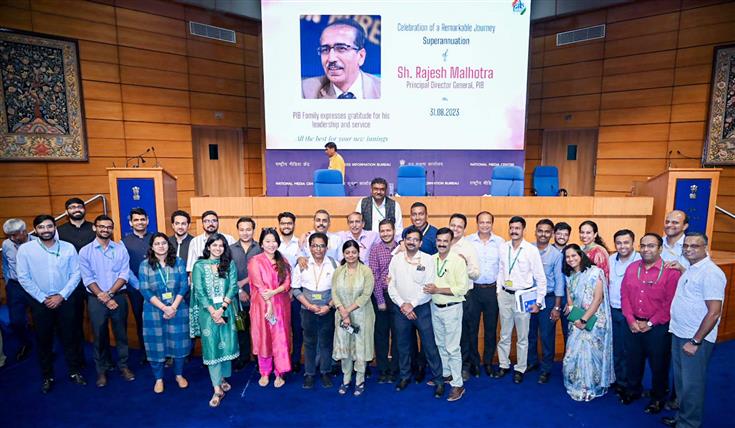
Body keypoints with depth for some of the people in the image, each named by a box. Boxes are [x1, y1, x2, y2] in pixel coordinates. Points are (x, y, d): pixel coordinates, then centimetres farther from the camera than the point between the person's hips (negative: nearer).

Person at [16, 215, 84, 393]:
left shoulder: (68, 248, -5)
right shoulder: (25, 249, -6)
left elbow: (75, 274, -3)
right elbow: (23, 278, -6)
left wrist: (61, 296, -10)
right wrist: (43, 298, -9)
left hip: (64, 300, 0)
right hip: (40, 302, 0)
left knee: (69, 338, 10)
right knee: (44, 340, 12)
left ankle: (75, 372, 24)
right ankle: (47, 377, 28)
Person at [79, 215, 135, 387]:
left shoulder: (121, 249, 2)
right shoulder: (85, 251, -1)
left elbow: (124, 274, -5)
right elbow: (88, 279, -6)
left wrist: (109, 293, -15)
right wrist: (103, 297, -13)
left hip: (119, 296, 1)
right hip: (96, 299, 0)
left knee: (121, 333, 9)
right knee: (99, 335, 9)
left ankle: (123, 365, 23)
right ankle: (102, 370, 24)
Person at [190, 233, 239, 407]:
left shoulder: (230, 265, 4)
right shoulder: (199, 265, 1)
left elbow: (233, 288, -3)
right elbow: (199, 291, -5)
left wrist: (221, 309, -13)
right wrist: (213, 312, -12)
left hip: (226, 310, 1)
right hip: (207, 311, -1)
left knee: (226, 344, 6)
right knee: (211, 346, -1)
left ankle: (223, 378, 27)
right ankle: (217, 389, 4)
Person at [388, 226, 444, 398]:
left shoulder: (428, 259, -7)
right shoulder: (396, 259, 1)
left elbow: (429, 286, -11)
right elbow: (391, 286, 0)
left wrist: (412, 304, -13)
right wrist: (402, 305, -10)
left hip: (422, 308, -3)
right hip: (401, 309, 3)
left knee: (429, 345, 2)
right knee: (402, 345, 15)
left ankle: (438, 380, 18)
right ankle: (405, 376, 34)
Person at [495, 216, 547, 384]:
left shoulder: (532, 250, -11)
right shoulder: (503, 248, 1)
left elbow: (541, 278, -7)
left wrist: (539, 302, -7)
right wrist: (499, 291, 8)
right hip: (505, 295, 3)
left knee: (522, 337, 9)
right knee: (504, 334, 14)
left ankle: (520, 369, 26)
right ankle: (504, 365, 31)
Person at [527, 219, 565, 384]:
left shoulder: (556, 254, -8)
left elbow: (559, 281, -6)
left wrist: (557, 307, -7)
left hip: (548, 298, -2)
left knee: (547, 336, 8)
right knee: (530, 333, 15)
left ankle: (546, 369, 25)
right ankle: (532, 361, 35)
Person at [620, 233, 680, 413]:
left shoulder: (671, 272, -11)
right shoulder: (632, 268, 3)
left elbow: (670, 303, -13)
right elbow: (624, 295, 3)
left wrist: (650, 323, -13)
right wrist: (631, 320, -6)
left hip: (658, 328, -4)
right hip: (633, 325, 4)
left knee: (658, 364, 13)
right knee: (633, 361, 17)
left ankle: (658, 398, 33)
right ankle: (633, 390, 38)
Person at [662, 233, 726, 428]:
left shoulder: (711, 272, -16)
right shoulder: (690, 269, 10)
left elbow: (714, 312, -19)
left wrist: (695, 341, -18)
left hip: (696, 339, -8)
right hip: (678, 334, 8)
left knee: (692, 384, 5)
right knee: (680, 380, 18)